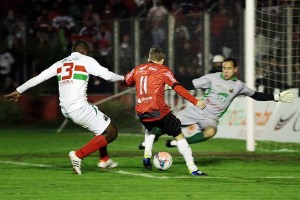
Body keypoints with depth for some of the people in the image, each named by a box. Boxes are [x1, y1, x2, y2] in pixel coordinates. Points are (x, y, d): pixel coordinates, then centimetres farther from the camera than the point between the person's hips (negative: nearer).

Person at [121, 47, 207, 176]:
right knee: (179, 136, 3)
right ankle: (192, 169, -6)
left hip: (141, 112, 5)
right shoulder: (162, 70, 2)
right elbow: (177, 88, -8)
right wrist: (195, 102, -10)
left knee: (150, 129, 38)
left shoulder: (138, 69, 15)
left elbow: (125, 83, 28)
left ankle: (147, 156, 19)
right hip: (159, 111, -5)